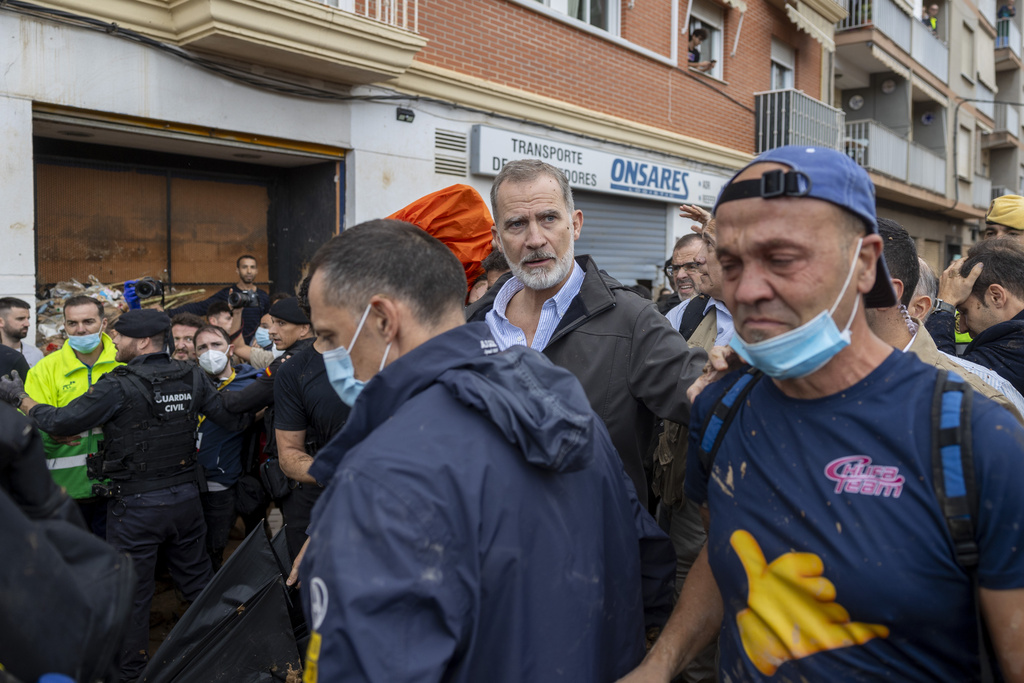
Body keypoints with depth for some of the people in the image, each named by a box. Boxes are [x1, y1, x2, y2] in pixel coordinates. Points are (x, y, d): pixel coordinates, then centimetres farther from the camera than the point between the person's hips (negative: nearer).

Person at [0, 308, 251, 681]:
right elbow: (234, 418, -2)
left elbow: (60, 422, -12)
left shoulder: (119, 387, -17)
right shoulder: (192, 377, -3)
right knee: (198, 581, 19)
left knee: (132, 593, 12)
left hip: (137, 506, -5)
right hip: (186, 497, 5)